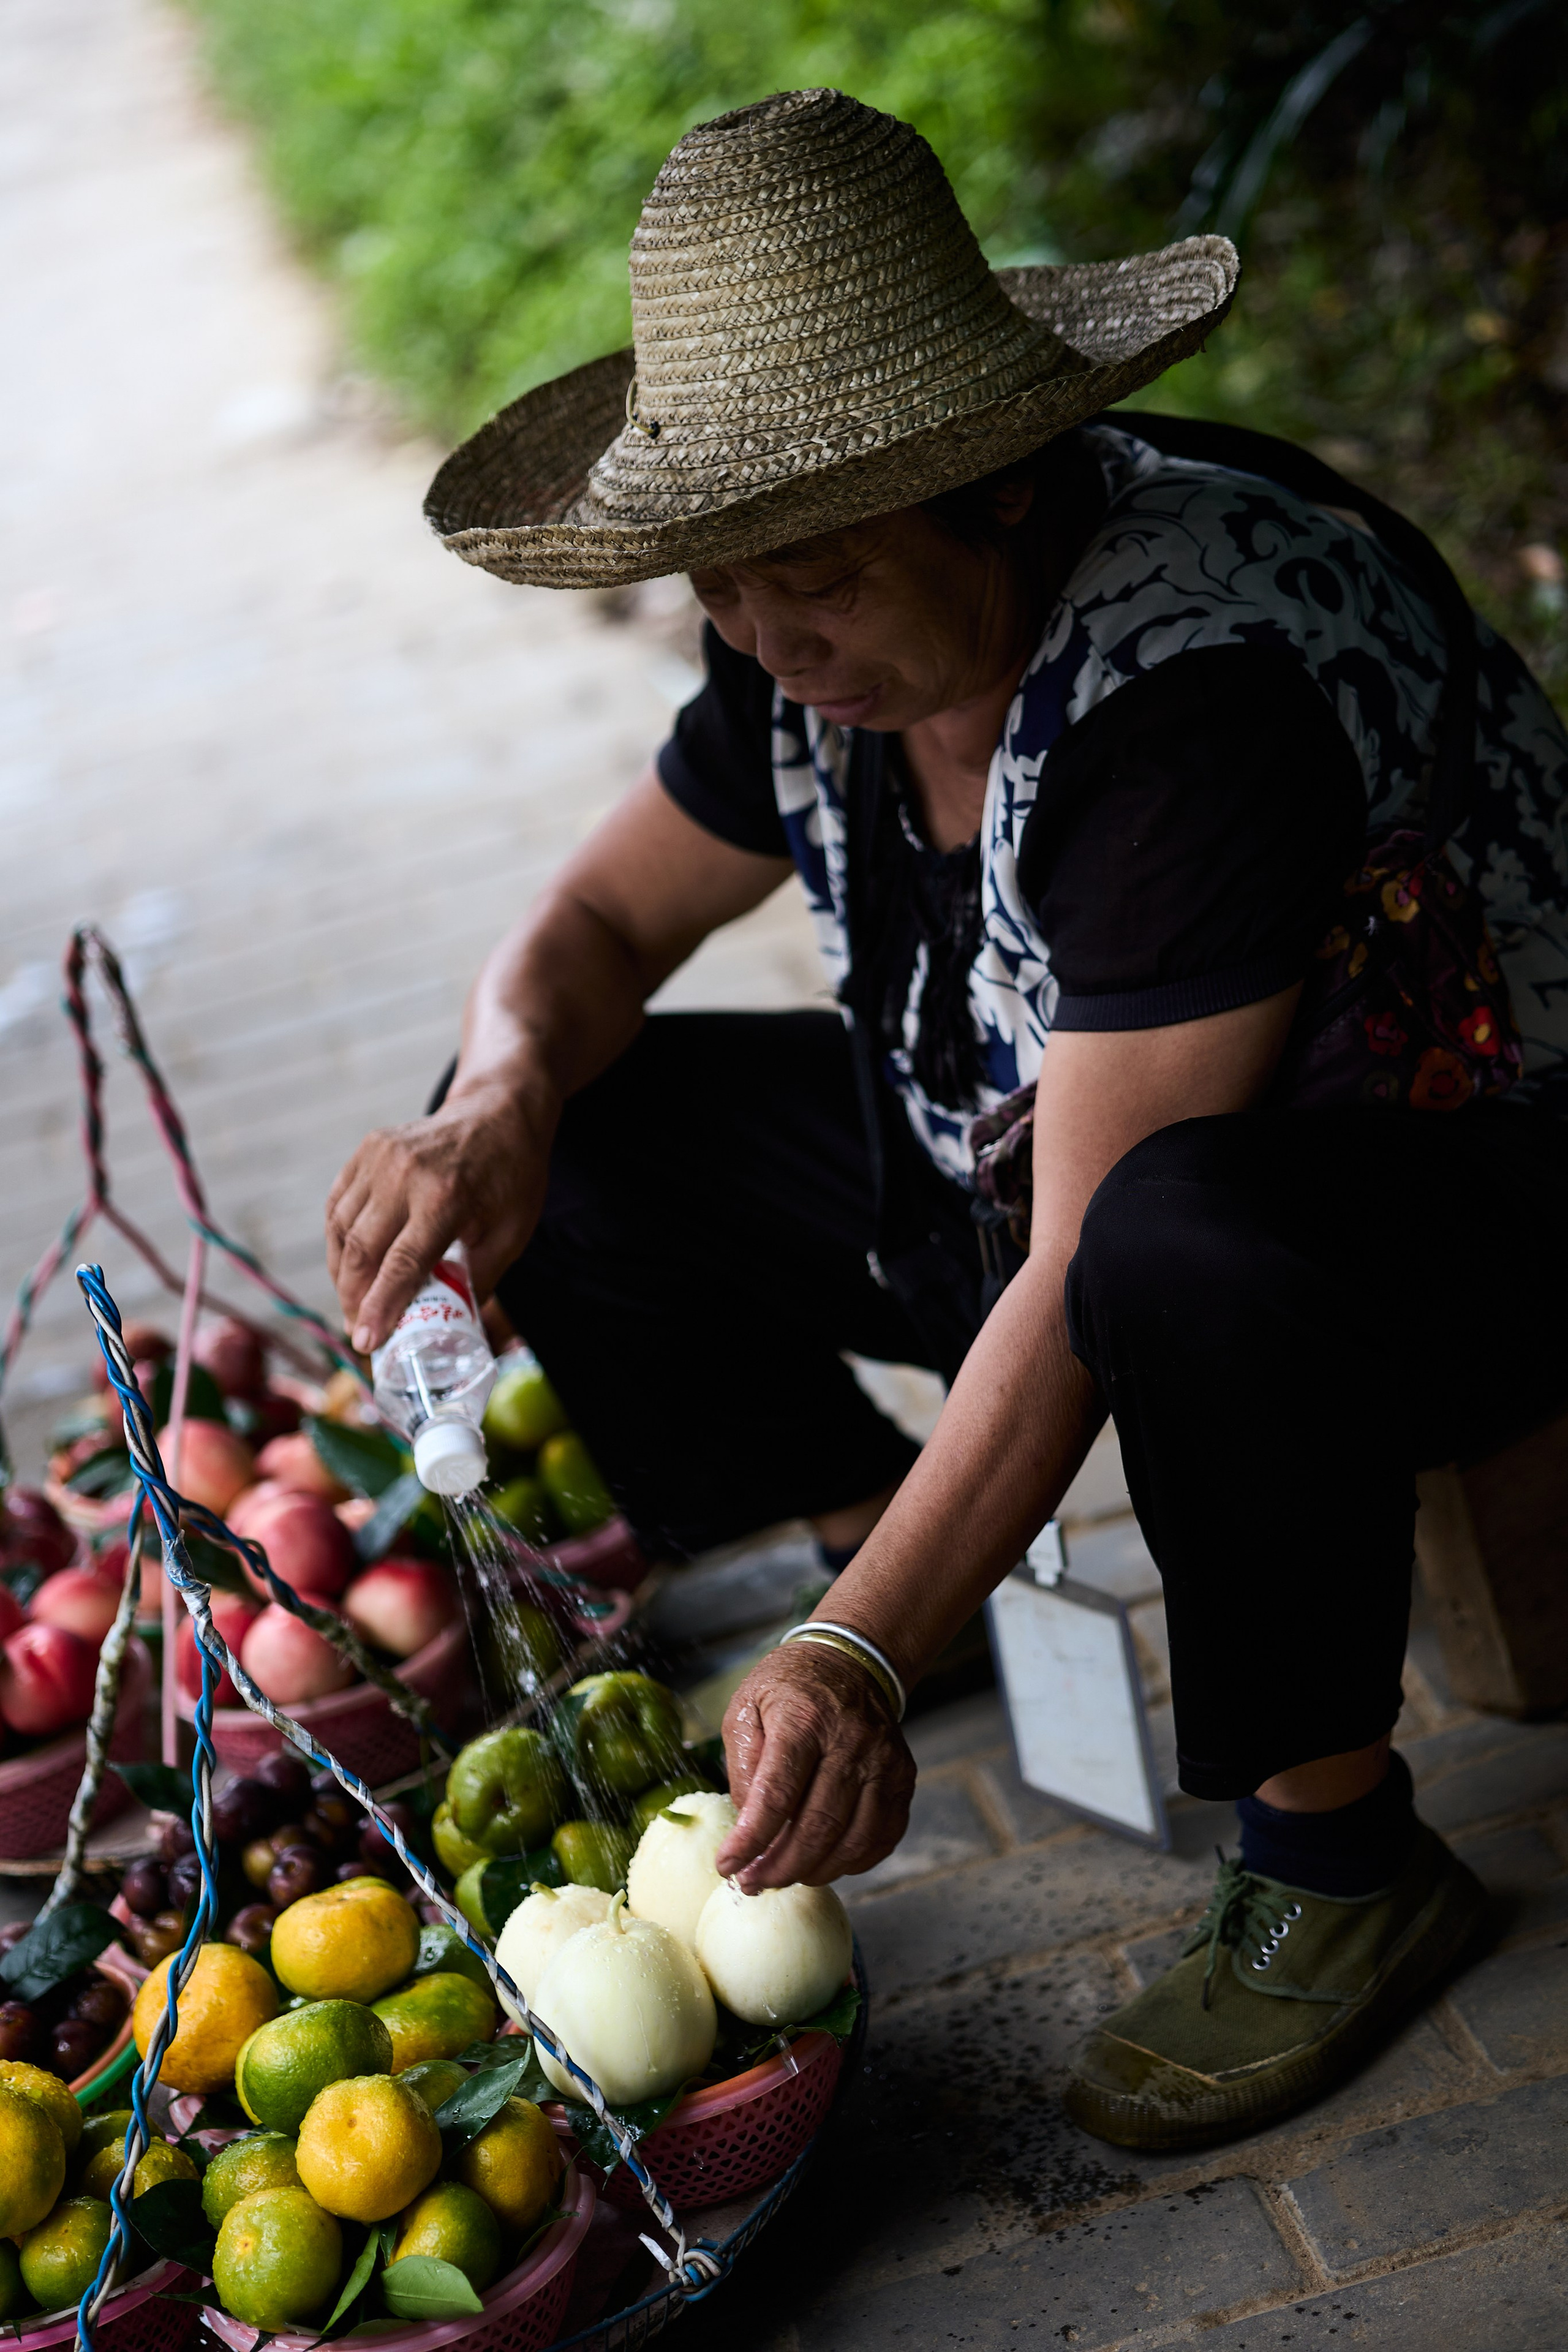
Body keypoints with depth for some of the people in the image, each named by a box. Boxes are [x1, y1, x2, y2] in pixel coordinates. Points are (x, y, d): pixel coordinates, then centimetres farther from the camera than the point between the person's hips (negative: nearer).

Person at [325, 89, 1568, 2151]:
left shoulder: (1192, 684, -33)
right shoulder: (838, 637, -9)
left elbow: (1088, 1274, -36)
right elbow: (599, 923, 3)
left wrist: (866, 1660, -40)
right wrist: (505, 1096, -20)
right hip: (1027, 1139, 8)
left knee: (1192, 1248, -44)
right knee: (554, 1149, -3)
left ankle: (1341, 1846, -20)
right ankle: (897, 1544, 14)